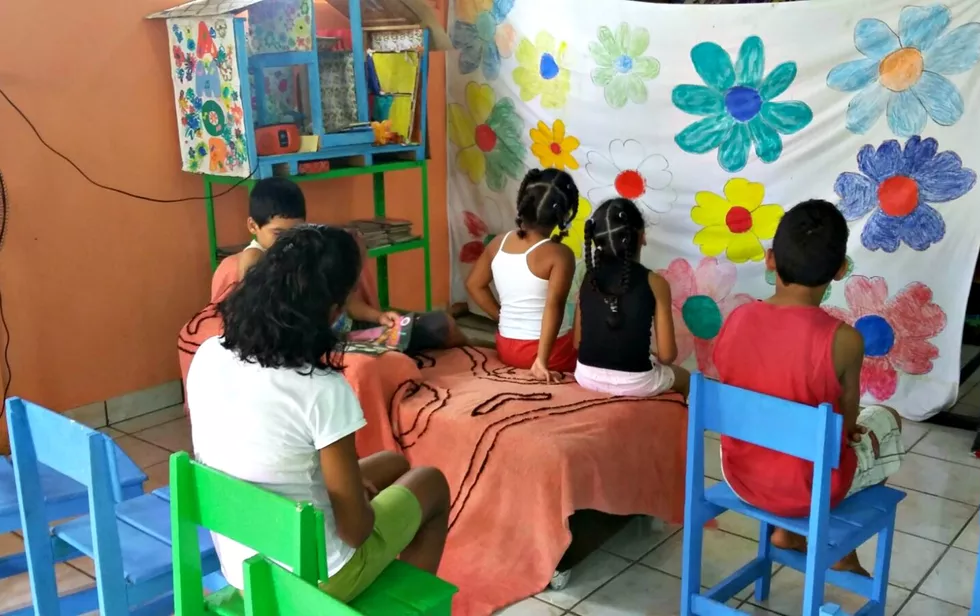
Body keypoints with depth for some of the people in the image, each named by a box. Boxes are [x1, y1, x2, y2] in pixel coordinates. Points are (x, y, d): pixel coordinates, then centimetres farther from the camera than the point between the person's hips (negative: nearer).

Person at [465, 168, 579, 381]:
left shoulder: (499, 243, -1)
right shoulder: (559, 254, -18)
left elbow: (474, 285, 9)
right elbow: (554, 305, -29)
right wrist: (542, 359, -30)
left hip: (506, 348, 6)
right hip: (551, 350, -6)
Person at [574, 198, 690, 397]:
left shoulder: (589, 278, -2)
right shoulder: (655, 283, -13)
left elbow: (578, 341, 4)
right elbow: (667, 355, -11)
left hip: (587, 376, 4)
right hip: (633, 382, -4)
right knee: (684, 377, 30)